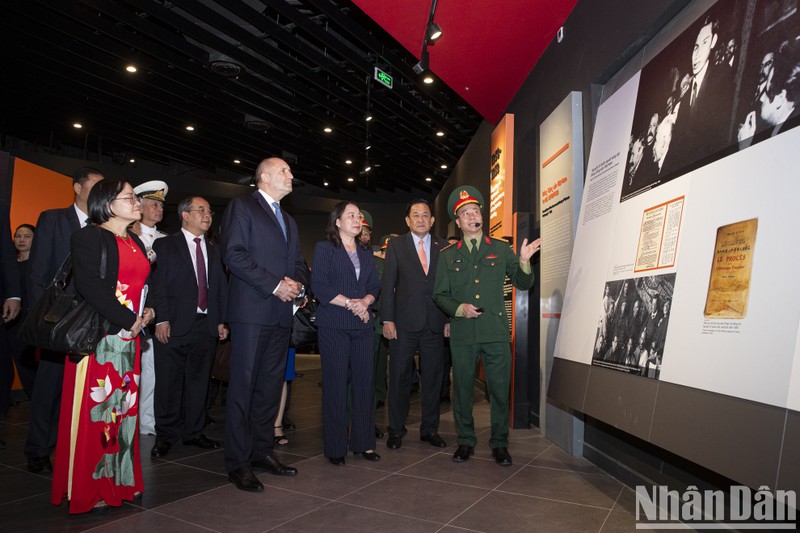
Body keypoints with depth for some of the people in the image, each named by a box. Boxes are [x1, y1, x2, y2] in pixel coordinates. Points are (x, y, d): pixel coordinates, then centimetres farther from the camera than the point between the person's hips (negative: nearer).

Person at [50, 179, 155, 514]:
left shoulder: (136, 243, 17)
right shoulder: (89, 237, -6)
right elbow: (89, 285, -18)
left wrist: (146, 311, 2)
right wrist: (128, 321, -16)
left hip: (128, 339, 7)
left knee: (124, 408, 10)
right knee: (95, 409, -1)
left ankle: (120, 481, 21)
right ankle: (88, 490, 12)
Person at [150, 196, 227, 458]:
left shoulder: (214, 250, 15)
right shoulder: (165, 245, 2)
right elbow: (158, 284, -5)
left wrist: (221, 321, 7)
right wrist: (161, 319, -13)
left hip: (206, 326, 4)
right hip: (174, 326, -4)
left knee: (198, 381, 10)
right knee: (169, 383, 3)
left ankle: (194, 433, 22)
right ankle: (165, 436, 16)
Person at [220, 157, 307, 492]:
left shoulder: (289, 221, 24)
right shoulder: (241, 207, 0)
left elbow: (299, 262, 21)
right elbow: (233, 254, -12)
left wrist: (298, 283, -3)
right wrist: (274, 285, -15)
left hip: (281, 313, 8)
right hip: (252, 310, -7)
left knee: (271, 386, 11)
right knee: (243, 386, -4)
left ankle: (262, 451, 22)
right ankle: (238, 463, 4)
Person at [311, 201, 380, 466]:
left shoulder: (366, 254, 19)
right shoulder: (324, 248, 3)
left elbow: (375, 285, 13)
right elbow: (319, 285, -7)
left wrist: (366, 301, -8)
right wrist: (350, 304, -13)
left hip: (362, 325, 5)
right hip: (334, 325, -5)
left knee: (364, 382, 3)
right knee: (335, 384, -2)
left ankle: (363, 442, 13)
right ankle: (335, 447, 8)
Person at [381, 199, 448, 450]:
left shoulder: (444, 247, 9)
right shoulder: (396, 245, 6)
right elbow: (388, 284, 1)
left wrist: (449, 319, 1)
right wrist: (387, 319, -7)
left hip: (435, 323, 2)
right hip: (404, 323, -2)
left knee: (433, 376, 9)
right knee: (399, 377, 5)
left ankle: (430, 429, 23)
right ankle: (396, 430, 18)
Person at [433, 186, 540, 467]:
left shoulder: (501, 249, 9)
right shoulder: (448, 255, 9)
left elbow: (523, 284, 10)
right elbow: (440, 294, 9)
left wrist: (524, 262, -9)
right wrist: (460, 308, -9)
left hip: (496, 331, 0)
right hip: (462, 333, 1)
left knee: (500, 389, 3)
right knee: (462, 388, 8)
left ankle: (499, 443, 21)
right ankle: (466, 441, 25)